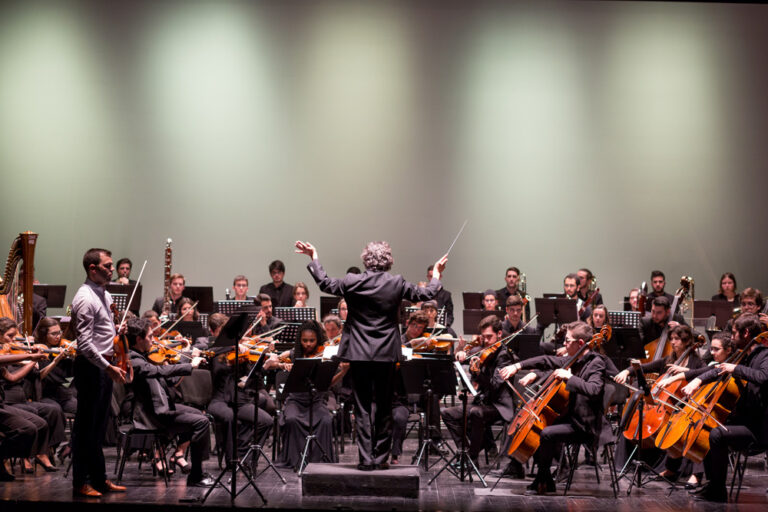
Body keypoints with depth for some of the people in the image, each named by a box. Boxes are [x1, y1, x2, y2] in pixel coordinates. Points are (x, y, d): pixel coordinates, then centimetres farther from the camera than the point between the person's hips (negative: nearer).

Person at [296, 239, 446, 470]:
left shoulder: (353, 282, -9)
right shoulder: (397, 284, -6)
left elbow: (325, 284, 4)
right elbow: (426, 294, 6)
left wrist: (313, 258, 17)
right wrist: (436, 275, 25)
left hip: (359, 354, -1)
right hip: (386, 355, 1)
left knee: (363, 407, 4)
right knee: (383, 407, 10)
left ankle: (366, 458, 2)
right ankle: (381, 458, 12)